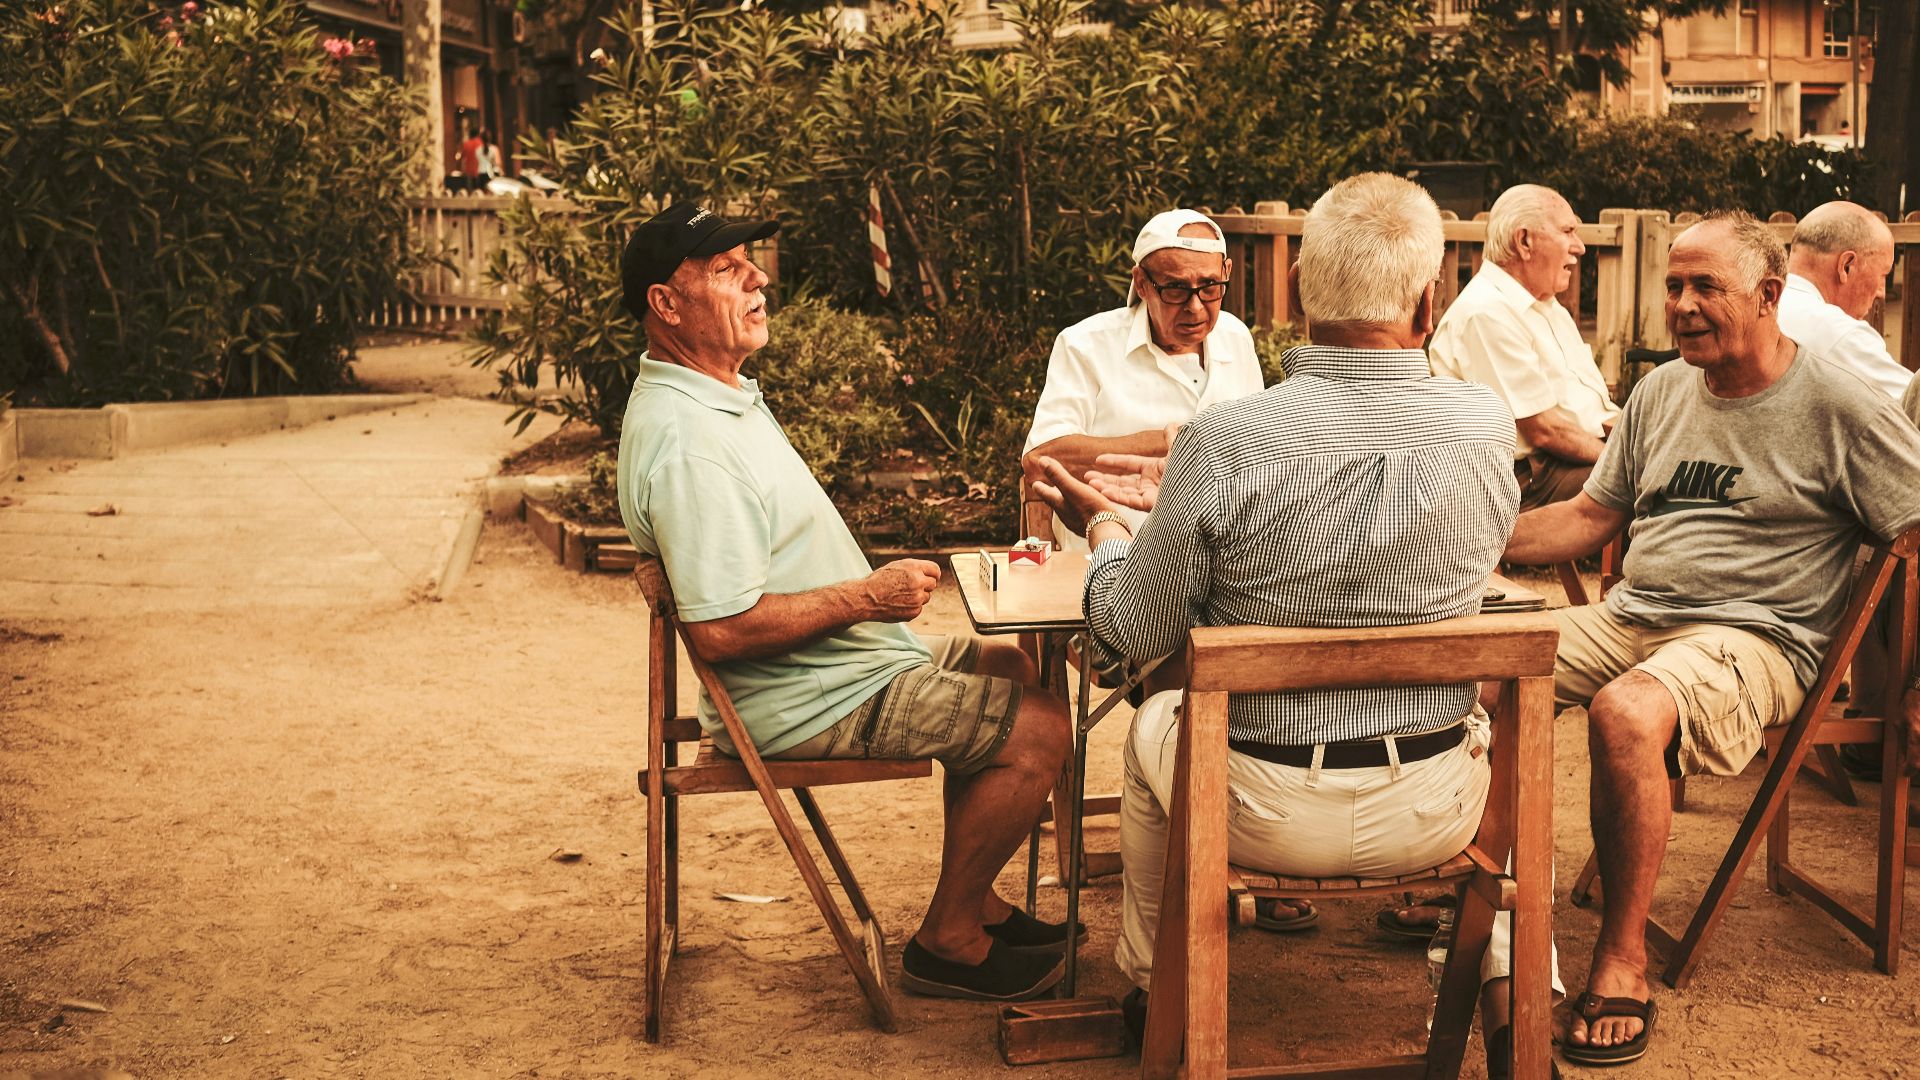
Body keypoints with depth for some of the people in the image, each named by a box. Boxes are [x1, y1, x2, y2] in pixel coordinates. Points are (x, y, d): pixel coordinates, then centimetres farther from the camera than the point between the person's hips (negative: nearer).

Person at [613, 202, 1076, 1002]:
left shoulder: (722, 391, 9)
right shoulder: (686, 441, -27)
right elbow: (721, 630, -32)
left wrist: (874, 588, 9)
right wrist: (868, 597, -22)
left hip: (848, 661, 11)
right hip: (810, 704, -11)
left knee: (1011, 671, 22)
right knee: (1037, 729, -10)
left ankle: (975, 905, 27)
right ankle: (947, 943, 5)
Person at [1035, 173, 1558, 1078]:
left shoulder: (1223, 442, -22)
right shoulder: (1487, 426, -13)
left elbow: (1135, 634, -10)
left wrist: (1105, 529, 13)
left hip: (1265, 810, -1)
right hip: (1430, 810, 2)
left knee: (1152, 728, 32)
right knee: (1496, 729, 36)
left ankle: (1148, 983, 49)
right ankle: (1511, 992, 34)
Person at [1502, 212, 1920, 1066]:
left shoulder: (1839, 408, -3)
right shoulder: (1660, 393, 15)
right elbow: (1587, 519, 18)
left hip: (1753, 637, -6)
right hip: (1630, 615, 7)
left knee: (1625, 714, -37)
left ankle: (1623, 961, -22)